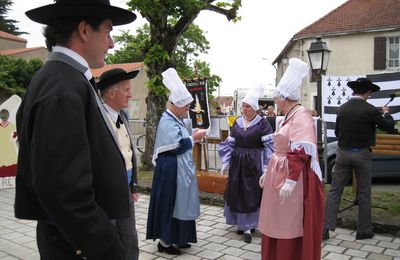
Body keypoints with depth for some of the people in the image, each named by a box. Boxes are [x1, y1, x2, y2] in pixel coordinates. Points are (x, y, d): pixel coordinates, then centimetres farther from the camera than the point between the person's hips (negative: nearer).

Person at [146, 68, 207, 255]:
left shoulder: (175, 119, 12)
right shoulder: (167, 121, -18)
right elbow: (177, 146, -23)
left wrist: (193, 138, 3)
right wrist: (194, 138, -11)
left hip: (179, 169, 10)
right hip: (171, 169, -10)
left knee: (178, 203, 15)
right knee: (169, 203, -1)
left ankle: (176, 238, 27)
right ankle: (164, 241, 11)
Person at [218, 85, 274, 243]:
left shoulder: (262, 123, -9)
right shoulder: (237, 122, 6)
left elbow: (270, 145, -14)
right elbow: (230, 144, 10)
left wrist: (268, 167, -19)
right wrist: (226, 162, 7)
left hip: (254, 164, -5)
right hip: (237, 163, 5)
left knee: (251, 193, 0)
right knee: (236, 193, 9)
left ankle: (248, 227, 9)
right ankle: (242, 223, 26)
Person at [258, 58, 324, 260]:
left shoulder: (301, 116, -16)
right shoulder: (287, 117, 14)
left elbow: (300, 153, -24)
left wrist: (290, 181, -26)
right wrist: (268, 173, 20)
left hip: (294, 180, -9)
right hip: (279, 175, 10)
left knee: (291, 228, 3)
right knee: (276, 224, 17)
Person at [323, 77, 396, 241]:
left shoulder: (341, 109, -1)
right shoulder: (370, 110, -12)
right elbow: (389, 126, -2)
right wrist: (386, 113, 16)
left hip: (343, 153, 3)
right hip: (362, 154, -3)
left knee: (334, 191, 7)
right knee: (364, 193, 10)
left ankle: (325, 228, 6)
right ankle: (363, 231, 21)